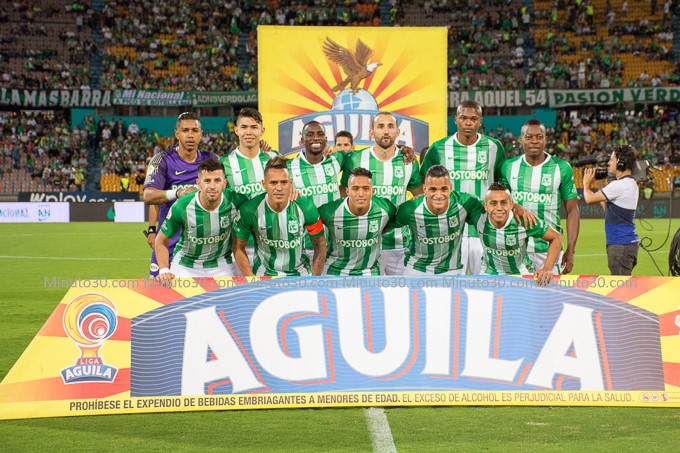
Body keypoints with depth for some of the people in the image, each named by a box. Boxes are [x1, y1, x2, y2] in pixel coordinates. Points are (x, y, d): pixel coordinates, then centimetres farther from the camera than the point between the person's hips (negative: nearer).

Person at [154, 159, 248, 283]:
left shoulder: (234, 200, -20)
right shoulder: (181, 207, -22)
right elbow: (161, 241, -8)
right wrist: (164, 271, -23)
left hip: (222, 265, 2)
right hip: (185, 267, -1)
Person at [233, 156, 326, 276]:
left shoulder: (305, 207, -15)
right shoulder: (250, 210, -17)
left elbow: (320, 245, -3)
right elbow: (239, 247, -5)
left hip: (300, 274, 1)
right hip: (264, 275, -1)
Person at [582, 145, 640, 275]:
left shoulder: (619, 185, -17)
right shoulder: (631, 184, 15)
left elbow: (589, 199, -11)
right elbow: (608, 208, 22)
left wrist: (586, 184, 9)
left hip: (620, 245, -10)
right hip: (629, 242, 10)